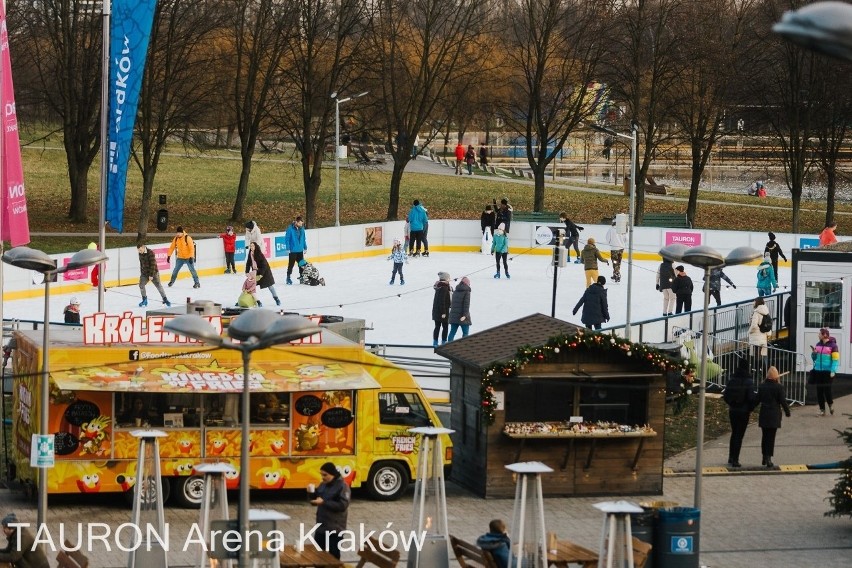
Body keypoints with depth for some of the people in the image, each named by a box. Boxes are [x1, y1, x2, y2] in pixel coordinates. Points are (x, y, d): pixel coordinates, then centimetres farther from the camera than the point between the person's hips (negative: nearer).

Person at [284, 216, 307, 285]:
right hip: (293, 250, -6)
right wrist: (288, 248, -16)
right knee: (291, 264, -1)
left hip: (300, 250, 6)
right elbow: (287, 238, -13)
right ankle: (288, 278, 9)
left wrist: (305, 247, 14)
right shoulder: (290, 229, -15)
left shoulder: (302, 228, 4)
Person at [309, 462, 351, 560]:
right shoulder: (323, 485, 10)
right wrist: (311, 493, -5)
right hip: (321, 526, 7)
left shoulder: (342, 486, -12)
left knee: (333, 556, -2)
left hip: (335, 529, -7)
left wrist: (324, 502, -26)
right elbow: (314, 502, 16)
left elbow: (342, 506, -22)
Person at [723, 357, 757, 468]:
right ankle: (735, 460, 0)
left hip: (732, 411, 4)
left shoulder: (731, 380, -1)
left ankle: (731, 458, 27)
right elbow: (751, 398, -18)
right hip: (744, 412, -4)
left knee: (734, 434, 20)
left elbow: (725, 396, 1)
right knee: (739, 435, 2)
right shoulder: (748, 382, -14)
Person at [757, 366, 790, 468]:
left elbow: (758, 399, 8)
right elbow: (783, 401, -9)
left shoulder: (762, 386, 1)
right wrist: (787, 412, 4)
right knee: (771, 437, -1)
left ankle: (764, 457, 22)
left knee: (765, 436, 15)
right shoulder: (778, 387, -11)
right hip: (774, 415, -4)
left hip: (763, 415, 4)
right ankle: (768, 459, -6)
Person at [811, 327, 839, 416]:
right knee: (819, 391, 4)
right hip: (818, 371, 6)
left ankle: (830, 404, 22)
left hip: (827, 372, -6)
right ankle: (822, 410, 12)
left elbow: (836, 360, -9)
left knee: (827, 389, -5)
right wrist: (814, 353, -2)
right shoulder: (818, 344, 11)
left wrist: (833, 371, -17)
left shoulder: (832, 345, -7)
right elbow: (814, 358, 20)